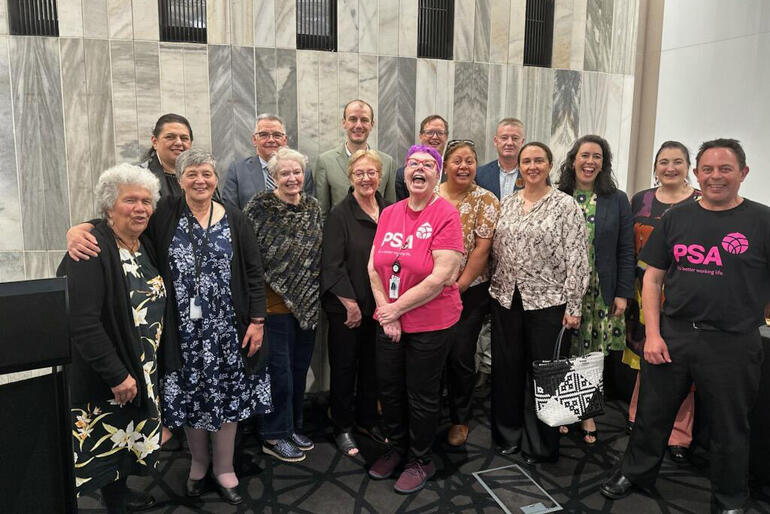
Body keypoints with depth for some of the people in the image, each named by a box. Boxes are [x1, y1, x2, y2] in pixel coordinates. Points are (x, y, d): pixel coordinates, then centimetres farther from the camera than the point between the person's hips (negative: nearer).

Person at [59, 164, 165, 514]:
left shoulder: (145, 248, 7)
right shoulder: (92, 251, -19)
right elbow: (82, 322, -25)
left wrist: (149, 369, 11)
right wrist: (117, 374, -22)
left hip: (141, 376, 8)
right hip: (100, 380, -7)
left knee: (126, 452, 18)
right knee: (97, 457, 2)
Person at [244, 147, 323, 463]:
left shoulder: (313, 207, 7)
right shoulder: (260, 206, -10)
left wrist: (315, 294, 10)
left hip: (307, 304, 6)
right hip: (275, 303, -5)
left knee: (299, 369, 15)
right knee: (279, 371, 2)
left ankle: (293, 427, 31)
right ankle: (274, 437, 19)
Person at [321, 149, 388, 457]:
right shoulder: (340, 215, -10)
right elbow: (332, 264, -14)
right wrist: (351, 304, -15)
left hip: (379, 304, 5)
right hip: (346, 307, -5)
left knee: (372, 363, 16)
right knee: (344, 366, 7)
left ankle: (367, 419, 33)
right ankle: (342, 428, 23)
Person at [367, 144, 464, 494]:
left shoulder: (446, 215, -15)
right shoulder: (389, 213, 3)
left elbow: (441, 277, -21)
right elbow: (374, 267, 3)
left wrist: (396, 308, -16)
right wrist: (385, 314, -9)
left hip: (431, 324, -5)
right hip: (388, 322, 6)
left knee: (422, 396, 10)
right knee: (389, 389, 18)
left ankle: (420, 460, 33)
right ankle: (396, 448, 42)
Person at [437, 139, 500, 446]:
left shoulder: (485, 200, -4)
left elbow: (482, 248, -9)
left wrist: (460, 286, -12)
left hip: (470, 291, -2)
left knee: (461, 356, 1)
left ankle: (460, 419, 23)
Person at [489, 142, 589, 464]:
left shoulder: (566, 205, -5)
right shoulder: (507, 203, 9)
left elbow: (577, 259, -8)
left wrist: (573, 306, -12)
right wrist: (495, 288, 10)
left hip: (547, 301, -4)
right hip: (506, 299, 4)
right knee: (506, 368, 12)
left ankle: (539, 445, 22)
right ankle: (508, 434, 30)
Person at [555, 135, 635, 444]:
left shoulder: (617, 201, 4)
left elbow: (626, 251, 3)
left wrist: (623, 293, -2)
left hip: (600, 293, 1)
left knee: (593, 354, 6)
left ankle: (587, 414, 21)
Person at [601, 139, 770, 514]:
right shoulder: (676, 218, 4)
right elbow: (653, 277, 5)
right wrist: (652, 334, -1)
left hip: (731, 343, -2)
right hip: (671, 335, 3)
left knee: (729, 428, 14)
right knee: (652, 412, 16)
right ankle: (635, 473, 40)